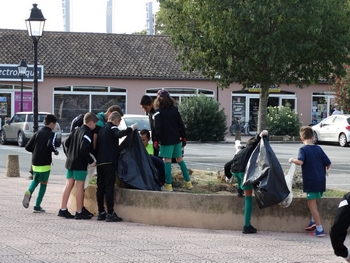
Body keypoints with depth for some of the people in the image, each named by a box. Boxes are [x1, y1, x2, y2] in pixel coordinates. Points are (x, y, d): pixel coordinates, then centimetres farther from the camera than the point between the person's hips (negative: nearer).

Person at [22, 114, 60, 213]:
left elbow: (28, 147, 7)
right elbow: (51, 145, -28)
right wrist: (55, 151, -8)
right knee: (43, 184, 10)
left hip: (35, 163, 5)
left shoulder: (37, 133, 9)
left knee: (35, 180, 25)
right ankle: (37, 206, 7)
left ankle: (29, 192, -7)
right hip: (45, 163, -5)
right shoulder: (51, 134, -8)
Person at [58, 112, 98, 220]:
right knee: (79, 186, -4)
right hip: (80, 164, -8)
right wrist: (91, 161, -17)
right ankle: (79, 213, -1)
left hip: (70, 162, 8)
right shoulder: (87, 133, -13)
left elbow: (66, 143, 16)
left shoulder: (76, 130, 13)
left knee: (68, 185, 10)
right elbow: (84, 148, -23)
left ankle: (63, 210, 10)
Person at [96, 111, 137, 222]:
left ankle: (101, 212, 10)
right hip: (109, 162, -8)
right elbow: (118, 134, -27)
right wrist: (131, 129, -23)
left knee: (100, 187, 9)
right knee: (109, 187, -8)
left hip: (99, 162, 8)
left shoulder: (101, 129, 20)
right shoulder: (112, 128, -3)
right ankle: (110, 213, -10)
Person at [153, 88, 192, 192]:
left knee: (167, 161, -3)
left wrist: (156, 141, -9)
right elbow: (181, 124, 8)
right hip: (176, 139, 5)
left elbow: (158, 128, -14)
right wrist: (183, 137, 15)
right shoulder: (175, 109, 6)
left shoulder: (158, 112, -9)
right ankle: (188, 183, 15)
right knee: (180, 159, 14)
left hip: (166, 140, -5)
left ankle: (168, 185, -5)